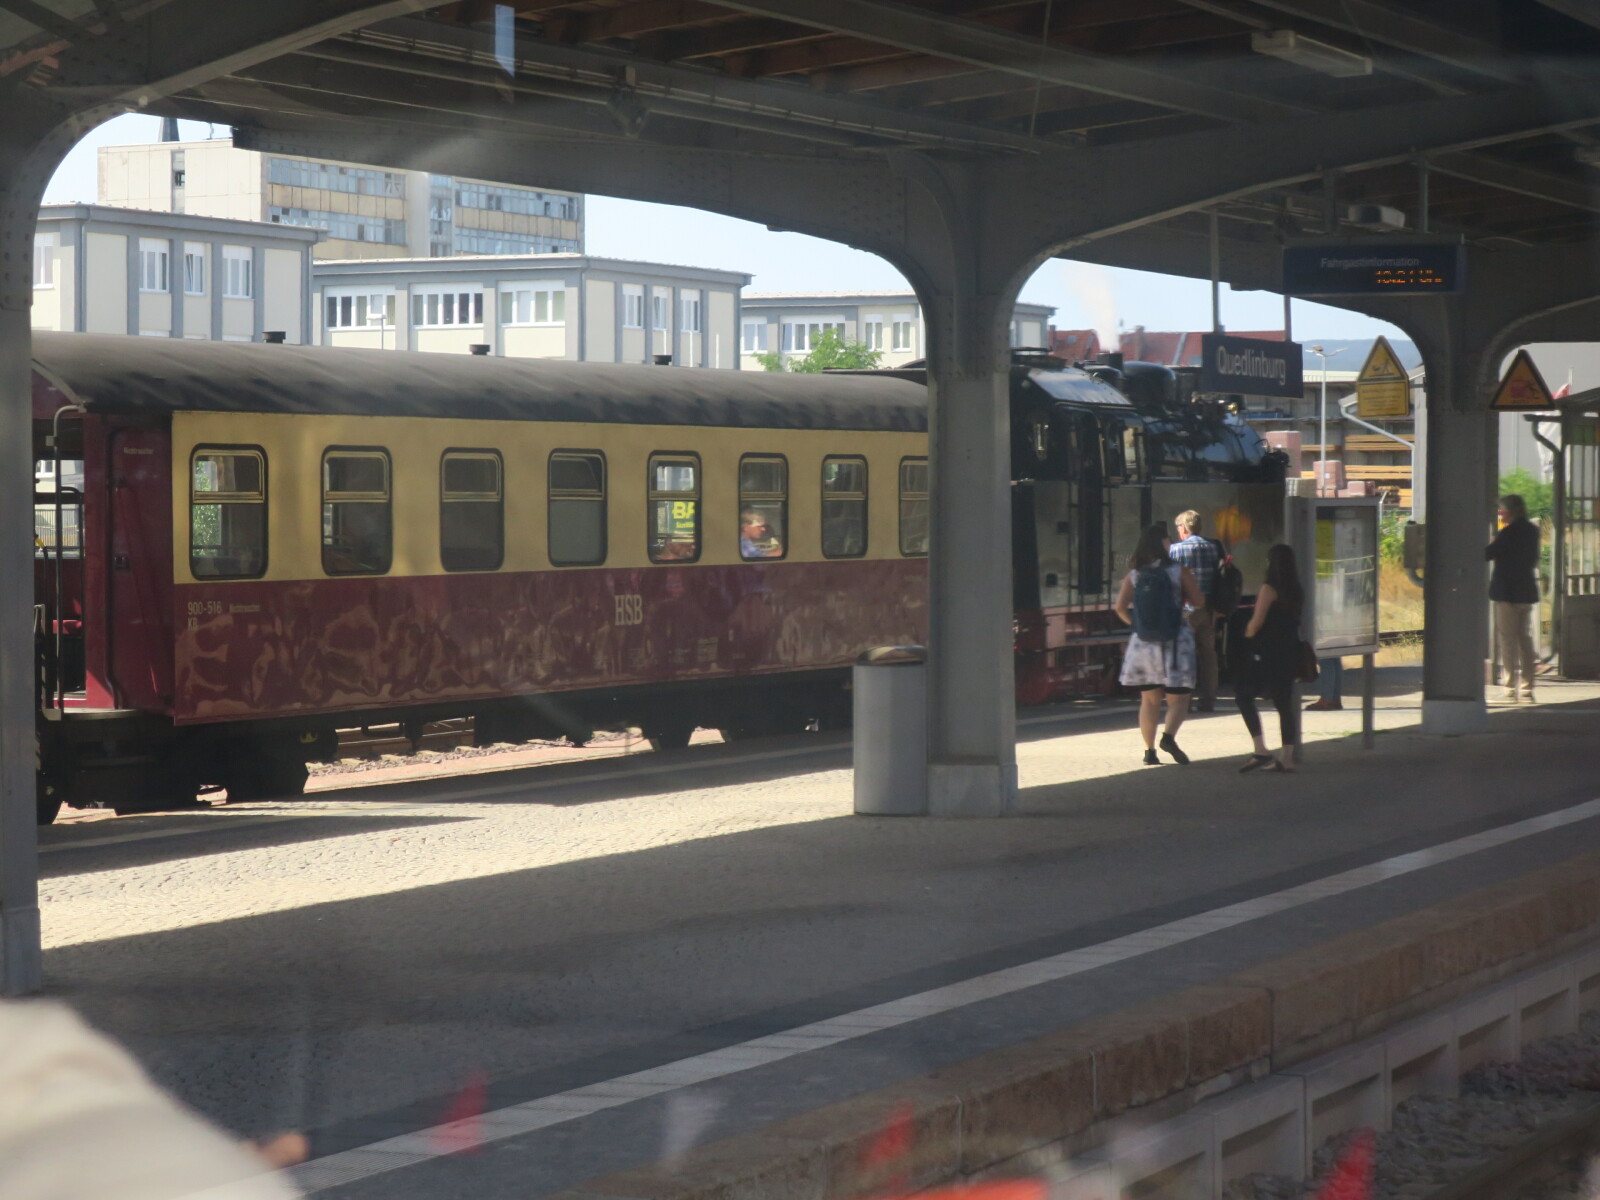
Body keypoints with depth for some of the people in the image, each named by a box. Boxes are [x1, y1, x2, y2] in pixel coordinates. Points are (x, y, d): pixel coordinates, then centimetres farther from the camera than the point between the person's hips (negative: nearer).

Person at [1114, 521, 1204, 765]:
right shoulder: (1179, 571, -6)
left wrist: (1135, 622, 12)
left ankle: (1149, 751, 7)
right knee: (1178, 699, 2)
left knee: (1149, 700, 12)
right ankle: (1169, 736, -23)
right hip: (1174, 642, -3)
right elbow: (1198, 601, -2)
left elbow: (1120, 607, -5)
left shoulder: (1133, 575, 1)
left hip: (1143, 643, 3)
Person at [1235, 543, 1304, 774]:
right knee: (1284, 703, 8)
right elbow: (1296, 621, 13)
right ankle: (1286, 759, 6)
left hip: (1267, 653, -7)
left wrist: (1247, 636, 5)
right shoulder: (1296, 592, 10)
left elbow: (1256, 622, -13)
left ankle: (1261, 751, -13)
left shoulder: (1269, 589, -11)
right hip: (1290, 652, 7)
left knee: (1244, 695, -2)